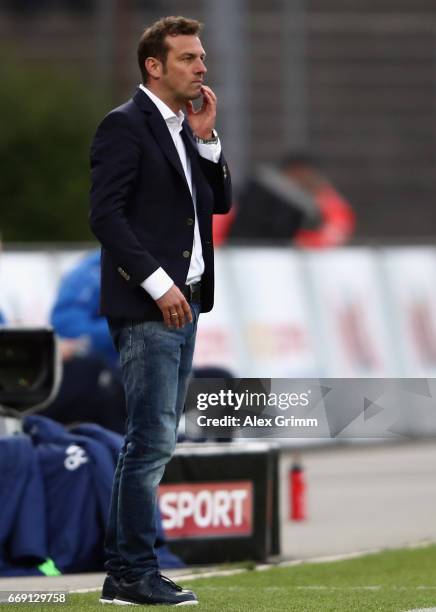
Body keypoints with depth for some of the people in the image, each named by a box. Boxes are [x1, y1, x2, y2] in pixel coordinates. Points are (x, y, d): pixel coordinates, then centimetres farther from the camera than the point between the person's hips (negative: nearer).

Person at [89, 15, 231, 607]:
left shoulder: (186, 128, 16)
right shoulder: (125, 125, -10)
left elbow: (219, 202, 16)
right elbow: (106, 214, -16)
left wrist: (206, 139, 2)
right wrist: (158, 284, -19)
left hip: (181, 302, 9)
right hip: (146, 305, -9)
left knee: (150, 441, 11)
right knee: (153, 440, -10)